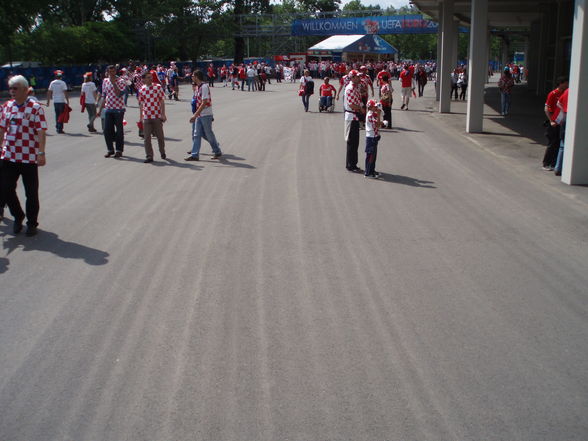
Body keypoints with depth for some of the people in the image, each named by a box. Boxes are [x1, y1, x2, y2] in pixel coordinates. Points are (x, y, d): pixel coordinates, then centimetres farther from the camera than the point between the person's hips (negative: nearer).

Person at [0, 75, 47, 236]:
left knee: (31, 193, 5)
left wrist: (41, 153, -17)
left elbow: (41, 132, -12)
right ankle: (18, 217, 28)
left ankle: (32, 223, 21)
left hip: (29, 157, -5)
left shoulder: (35, 107, -8)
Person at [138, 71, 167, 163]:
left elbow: (162, 101, 1)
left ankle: (162, 153, 30)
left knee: (160, 136, 9)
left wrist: (163, 114, -4)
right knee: (146, 137, -1)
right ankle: (149, 156, 6)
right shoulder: (141, 90, 5)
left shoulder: (158, 87, 1)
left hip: (157, 116, -1)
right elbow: (141, 104, 11)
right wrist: (140, 117, 8)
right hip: (146, 117, 1)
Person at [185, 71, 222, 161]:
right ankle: (195, 155, 8)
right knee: (196, 134, 5)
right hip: (199, 115, 8)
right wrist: (195, 115, 16)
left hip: (206, 115, -8)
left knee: (209, 135, 3)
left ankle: (217, 152, 19)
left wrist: (195, 115, -25)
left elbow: (204, 103, -22)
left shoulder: (204, 87, -17)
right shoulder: (197, 87, 10)